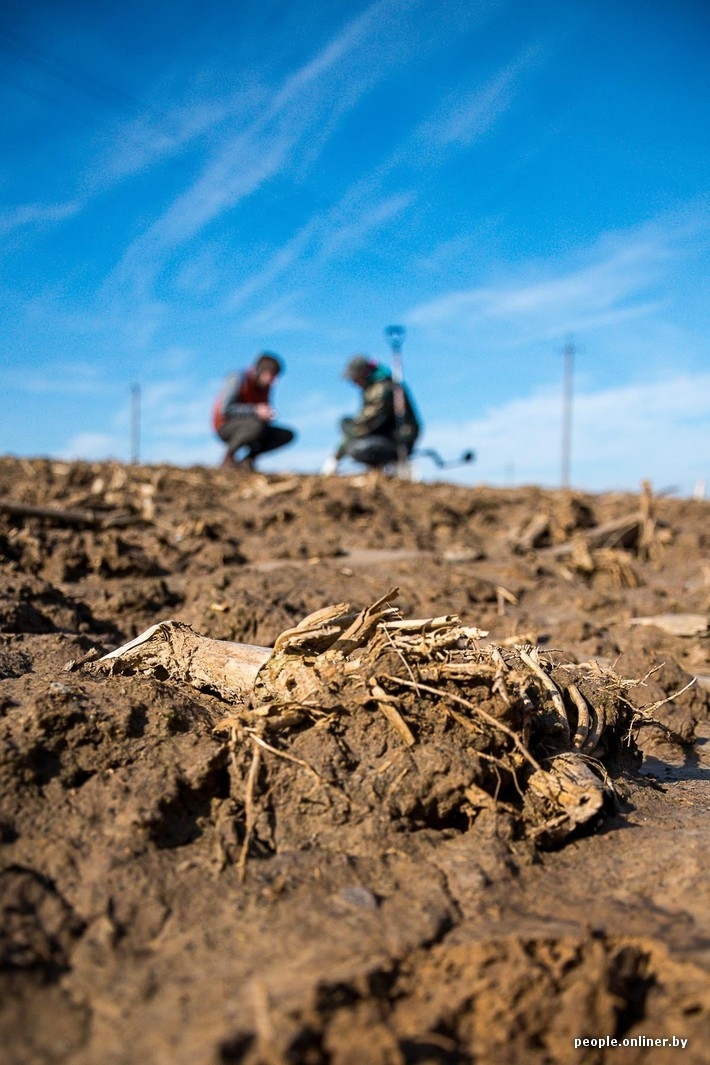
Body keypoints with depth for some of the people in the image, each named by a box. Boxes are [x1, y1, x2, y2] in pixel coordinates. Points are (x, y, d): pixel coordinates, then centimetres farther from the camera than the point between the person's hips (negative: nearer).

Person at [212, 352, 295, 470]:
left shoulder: (265, 386, 6)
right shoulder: (238, 379, -15)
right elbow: (225, 409, -25)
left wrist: (268, 417, -11)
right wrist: (255, 410, -31)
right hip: (226, 426, -7)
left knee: (288, 435, -6)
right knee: (256, 424, -38)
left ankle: (248, 458, -5)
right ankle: (228, 457, -18)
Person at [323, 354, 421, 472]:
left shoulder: (383, 390, -24)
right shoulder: (371, 385, 8)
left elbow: (365, 425, -24)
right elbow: (363, 419, 17)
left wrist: (336, 457, -19)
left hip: (399, 443, -10)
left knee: (357, 450, -33)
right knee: (346, 423, 7)